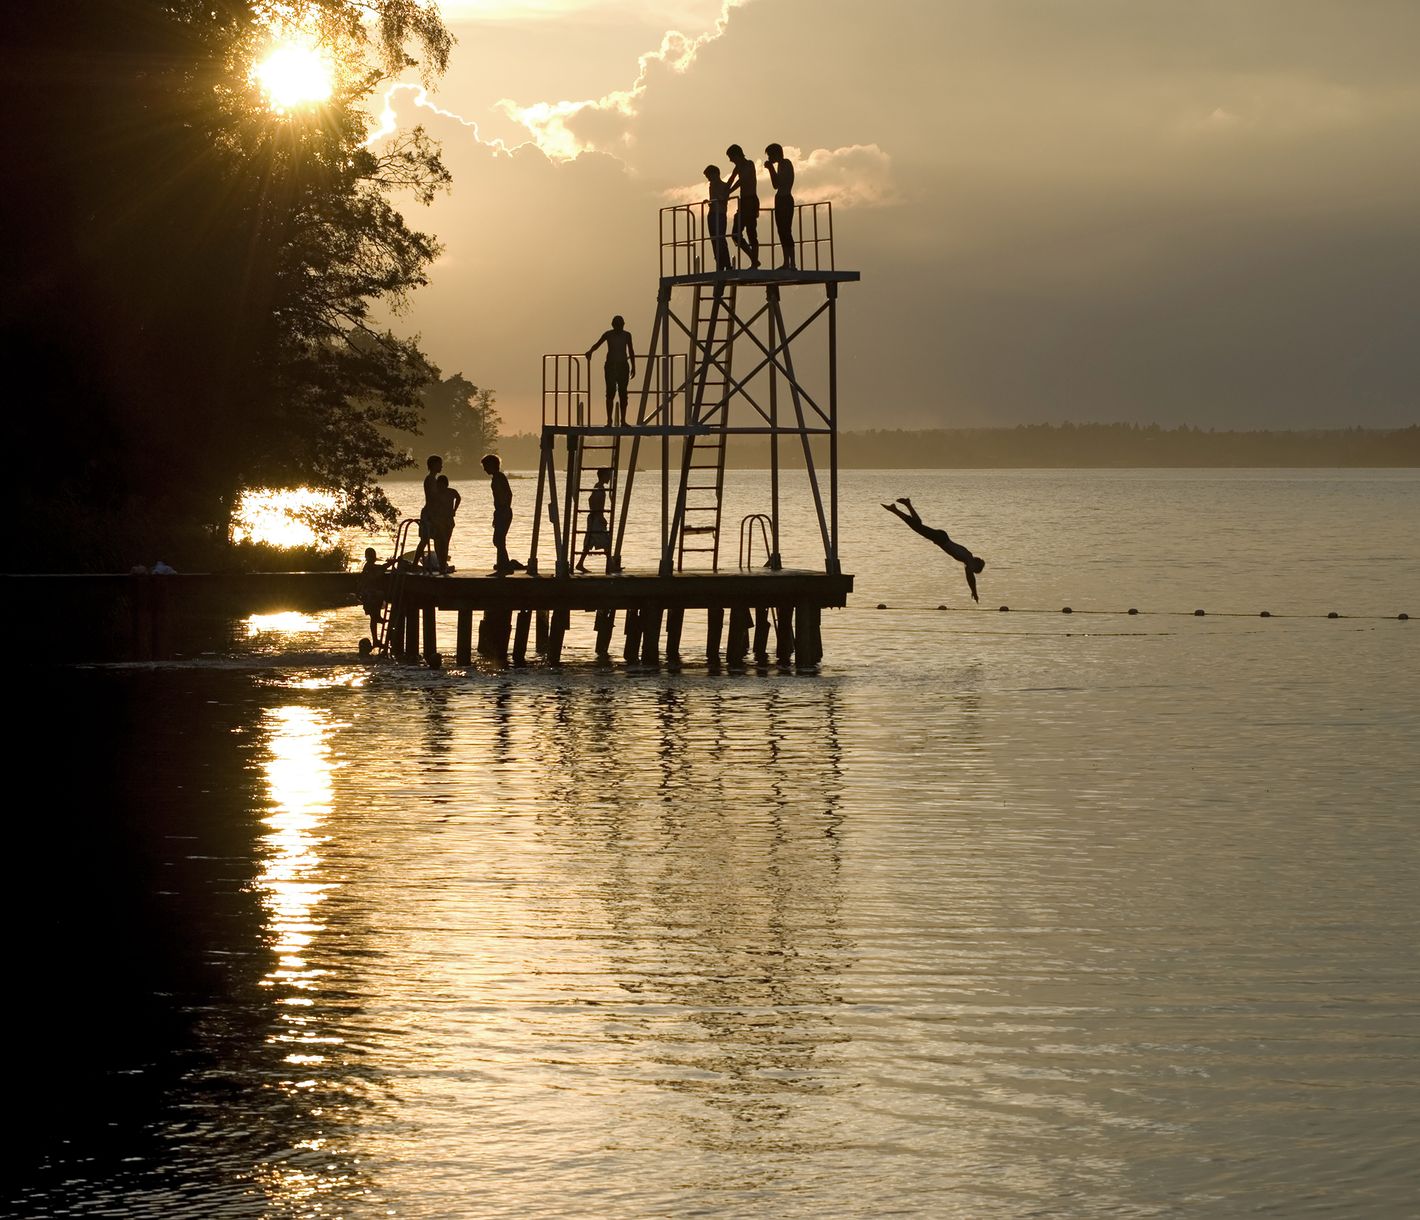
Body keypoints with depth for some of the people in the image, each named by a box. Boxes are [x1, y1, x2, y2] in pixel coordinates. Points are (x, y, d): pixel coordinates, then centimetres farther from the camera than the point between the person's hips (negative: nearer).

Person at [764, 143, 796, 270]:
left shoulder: (786, 163, -9)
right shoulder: (781, 165, 19)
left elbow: (779, 183, -17)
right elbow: (776, 185, 24)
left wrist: (771, 168, -10)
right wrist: (771, 169, 18)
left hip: (785, 200, -10)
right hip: (781, 200, 10)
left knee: (786, 232, -15)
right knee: (783, 232, 7)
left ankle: (791, 264, -20)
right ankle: (786, 263, 6)